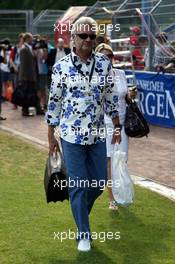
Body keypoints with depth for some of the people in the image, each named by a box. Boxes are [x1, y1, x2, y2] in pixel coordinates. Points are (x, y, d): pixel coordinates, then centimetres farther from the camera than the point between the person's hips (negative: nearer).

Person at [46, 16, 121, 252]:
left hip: (97, 134, 3)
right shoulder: (62, 66, -7)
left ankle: (80, 212, 41)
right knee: (78, 185, 2)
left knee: (100, 181, 10)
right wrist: (51, 136, 0)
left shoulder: (104, 64, 0)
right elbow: (54, 101, -1)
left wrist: (117, 127, 11)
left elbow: (111, 97, 10)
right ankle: (84, 234, 16)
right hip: (71, 135, -3)